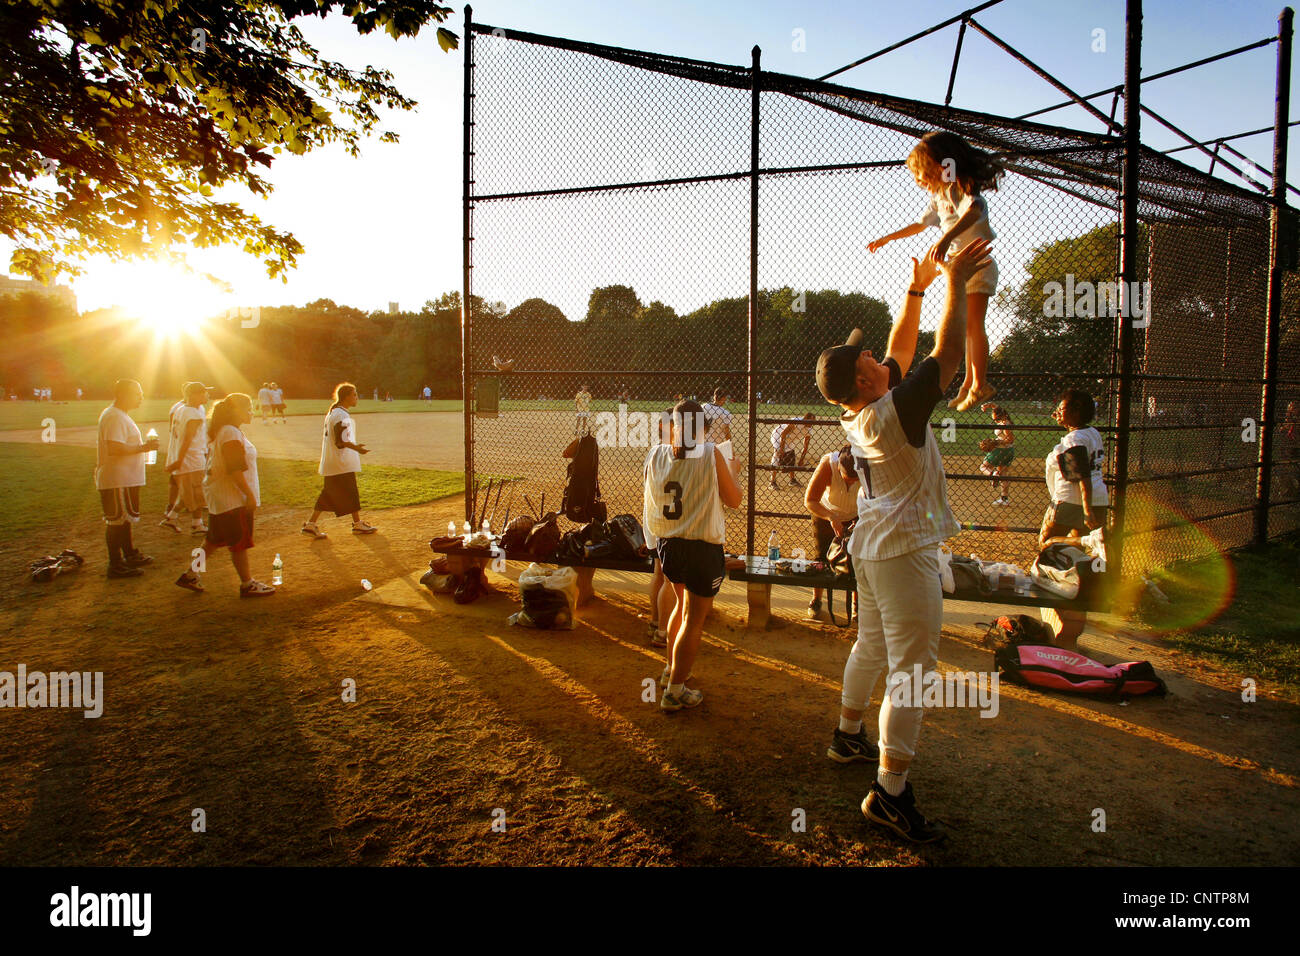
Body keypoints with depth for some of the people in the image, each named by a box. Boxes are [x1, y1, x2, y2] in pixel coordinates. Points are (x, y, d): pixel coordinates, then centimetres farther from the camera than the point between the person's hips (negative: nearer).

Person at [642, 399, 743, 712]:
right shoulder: (711, 455, -16)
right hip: (702, 548, -5)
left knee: (683, 605, 28)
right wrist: (731, 470, 9)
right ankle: (674, 692, 12)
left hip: (666, 544, 6)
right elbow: (734, 500, -6)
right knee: (694, 620, 6)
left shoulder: (656, 455, -4)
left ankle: (671, 670, 41)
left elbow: (649, 503, 11)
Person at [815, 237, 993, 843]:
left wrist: (916, 291, 12)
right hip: (905, 551, -10)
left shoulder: (857, 411, 3)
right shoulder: (893, 411, -22)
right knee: (912, 667, -7)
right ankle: (890, 792, -4)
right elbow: (946, 355, -18)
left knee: (872, 646, 23)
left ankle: (848, 737, 38)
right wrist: (956, 284, -10)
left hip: (870, 545, 10)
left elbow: (902, 351, 13)